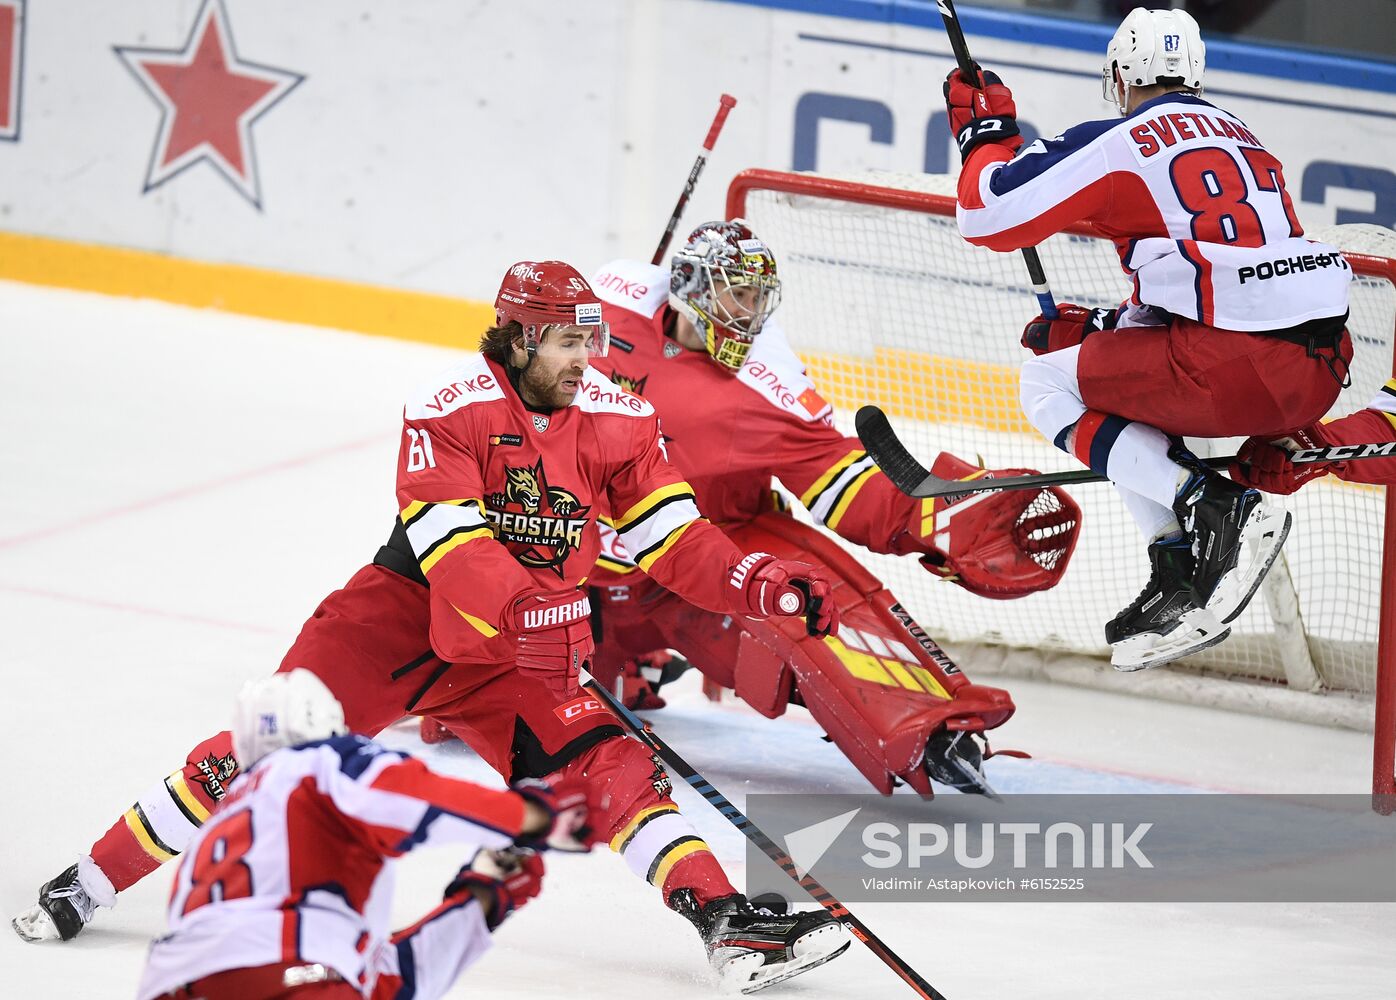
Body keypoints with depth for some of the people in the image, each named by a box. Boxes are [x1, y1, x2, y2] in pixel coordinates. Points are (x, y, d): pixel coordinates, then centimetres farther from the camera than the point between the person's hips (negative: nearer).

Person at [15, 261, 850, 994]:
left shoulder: (617, 423, -3)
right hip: (403, 617, -3)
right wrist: (524, 607, -41)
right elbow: (450, 546, -26)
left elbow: (677, 544, 0)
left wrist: (766, 585, -15)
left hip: (520, 659, 3)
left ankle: (725, 921, -20)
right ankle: (89, 883, 3)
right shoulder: (450, 408, -17)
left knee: (611, 765, -17)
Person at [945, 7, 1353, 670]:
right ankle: (1179, 581, 18)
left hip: (1242, 369, -8)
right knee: (1123, 369, 29)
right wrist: (1097, 327, 33)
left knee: (1048, 384, 10)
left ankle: (1215, 512, -5)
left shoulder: (1119, 144, 0)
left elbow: (988, 216, 0)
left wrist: (984, 130, 18)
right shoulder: (1241, 136, 25)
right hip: (1325, 365, 8)